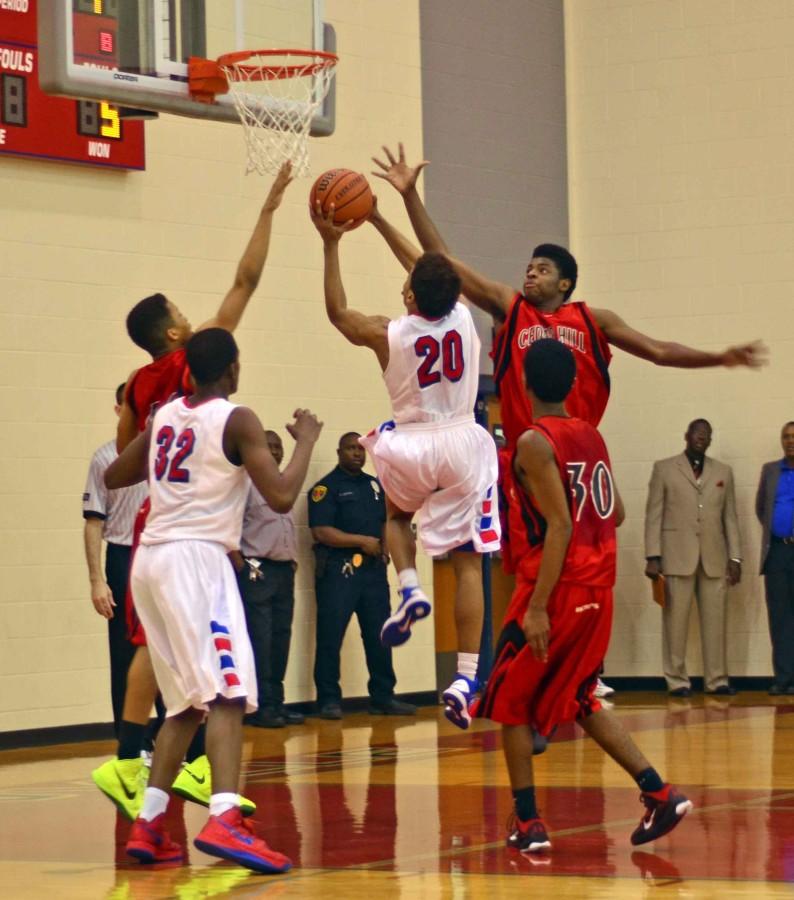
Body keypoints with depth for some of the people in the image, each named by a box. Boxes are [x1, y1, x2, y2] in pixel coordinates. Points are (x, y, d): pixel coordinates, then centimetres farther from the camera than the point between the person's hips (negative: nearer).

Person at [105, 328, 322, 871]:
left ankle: (149, 826, 11)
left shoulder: (164, 417, 16)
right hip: (196, 557, -8)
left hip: (152, 558, 8)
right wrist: (307, 441, 3)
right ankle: (224, 821, -33)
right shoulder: (236, 419, -4)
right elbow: (281, 497, -12)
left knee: (189, 702, 16)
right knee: (227, 692, -15)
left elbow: (114, 478, 28)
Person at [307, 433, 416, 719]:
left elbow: (385, 522, 25)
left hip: (373, 568, 6)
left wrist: (386, 540, 2)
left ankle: (383, 697, 13)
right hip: (338, 570, -6)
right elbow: (321, 532, -13)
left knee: (379, 636, 7)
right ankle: (329, 700, -1)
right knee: (330, 637, -5)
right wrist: (362, 541, -15)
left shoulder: (375, 485, 18)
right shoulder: (326, 487, -4)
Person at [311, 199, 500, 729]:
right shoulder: (463, 317, -4)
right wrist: (378, 220, 19)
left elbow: (338, 312, 8)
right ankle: (466, 677, -7)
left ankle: (410, 590, 8)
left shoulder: (388, 335, -12)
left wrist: (331, 245, 9)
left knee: (396, 512, 34)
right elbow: (428, 269, 13)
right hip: (464, 446, 1)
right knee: (469, 562, 2)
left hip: (412, 449, -1)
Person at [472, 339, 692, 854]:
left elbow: (560, 526, -20)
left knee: (511, 701, 9)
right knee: (576, 700, 20)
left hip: (558, 587, -7)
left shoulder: (535, 442, -13)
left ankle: (528, 824, 6)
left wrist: (537, 607, -22)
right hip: (599, 589, 7)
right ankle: (659, 794, 9)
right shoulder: (592, 436, 9)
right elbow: (616, 514, 15)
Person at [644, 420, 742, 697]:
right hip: (677, 556, -3)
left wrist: (735, 557, 6)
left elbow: (730, 517, 13)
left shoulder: (723, 472, 14)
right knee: (676, 620, -2)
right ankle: (677, 681, 3)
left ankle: (716, 679, 7)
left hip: (714, 557, 3)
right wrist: (653, 556, -6)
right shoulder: (664, 469, 6)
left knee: (715, 621, 2)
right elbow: (653, 515, 2)